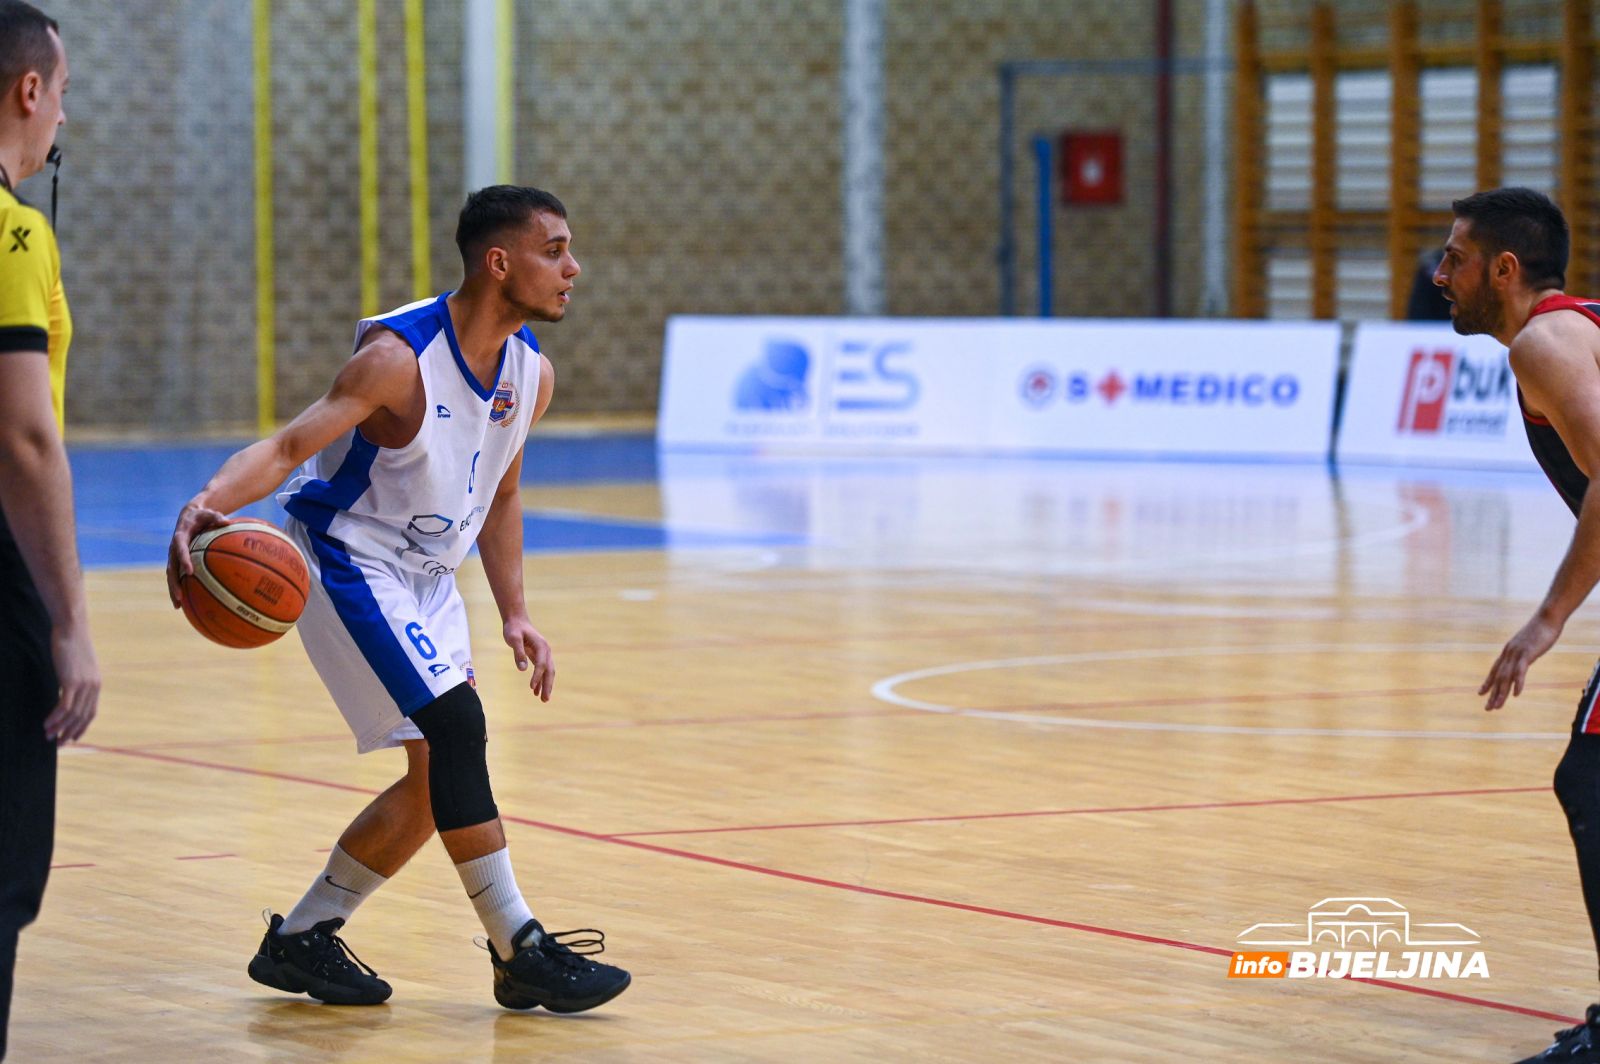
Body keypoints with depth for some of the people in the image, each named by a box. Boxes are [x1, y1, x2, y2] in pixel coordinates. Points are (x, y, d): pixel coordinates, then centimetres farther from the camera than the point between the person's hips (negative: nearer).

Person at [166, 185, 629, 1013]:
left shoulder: (531, 372, -1)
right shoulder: (398, 357, -25)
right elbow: (288, 447, -31)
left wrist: (514, 614, 8)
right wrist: (207, 502, -50)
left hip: (426, 579, 9)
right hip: (348, 564, -9)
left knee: (437, 782, 7)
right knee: (455, 725, -21)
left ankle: (301, 939, 20)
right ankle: (520, 954, -16)